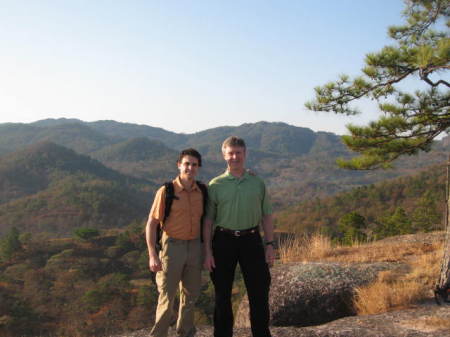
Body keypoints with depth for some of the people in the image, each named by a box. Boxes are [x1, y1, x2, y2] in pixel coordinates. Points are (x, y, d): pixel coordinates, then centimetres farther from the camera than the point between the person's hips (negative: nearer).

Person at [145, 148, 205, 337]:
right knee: (167, 296, 0)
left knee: (191, 295, 16)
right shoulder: (166, 191, -11)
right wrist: (152, 255, -17)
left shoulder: (203, 191, 1)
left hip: (195, 246, 5)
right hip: (172, 246, -5)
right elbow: (151, 224, -11)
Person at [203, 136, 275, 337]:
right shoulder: (215, 185, 1)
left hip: (251, 240, 1)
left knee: (259, 292, 4)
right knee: (223, 294, 9)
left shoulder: (257, 183, 6)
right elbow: (208, 219, 1)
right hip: (224, 241, -1)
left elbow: (266, 216, 9)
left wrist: (269, 245, 2)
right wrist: (207, 251, -4)